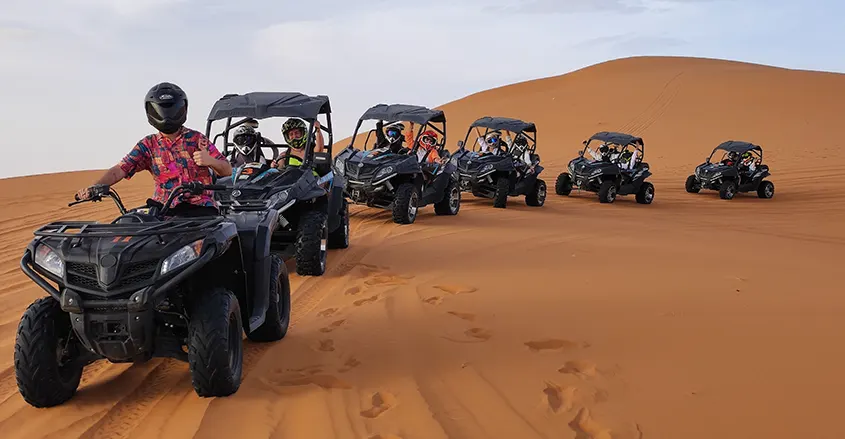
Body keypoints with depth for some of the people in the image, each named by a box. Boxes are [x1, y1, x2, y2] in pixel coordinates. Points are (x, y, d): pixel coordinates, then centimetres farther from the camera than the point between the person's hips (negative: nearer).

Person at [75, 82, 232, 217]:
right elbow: (120, 170, 2)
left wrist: (210, 161, -18)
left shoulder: (197, 139, 6)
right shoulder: (148, 144, 13)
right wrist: (93, 188, -15)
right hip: (164, 208, 3)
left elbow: (228, 171, 5)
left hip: (199, 207, -2)